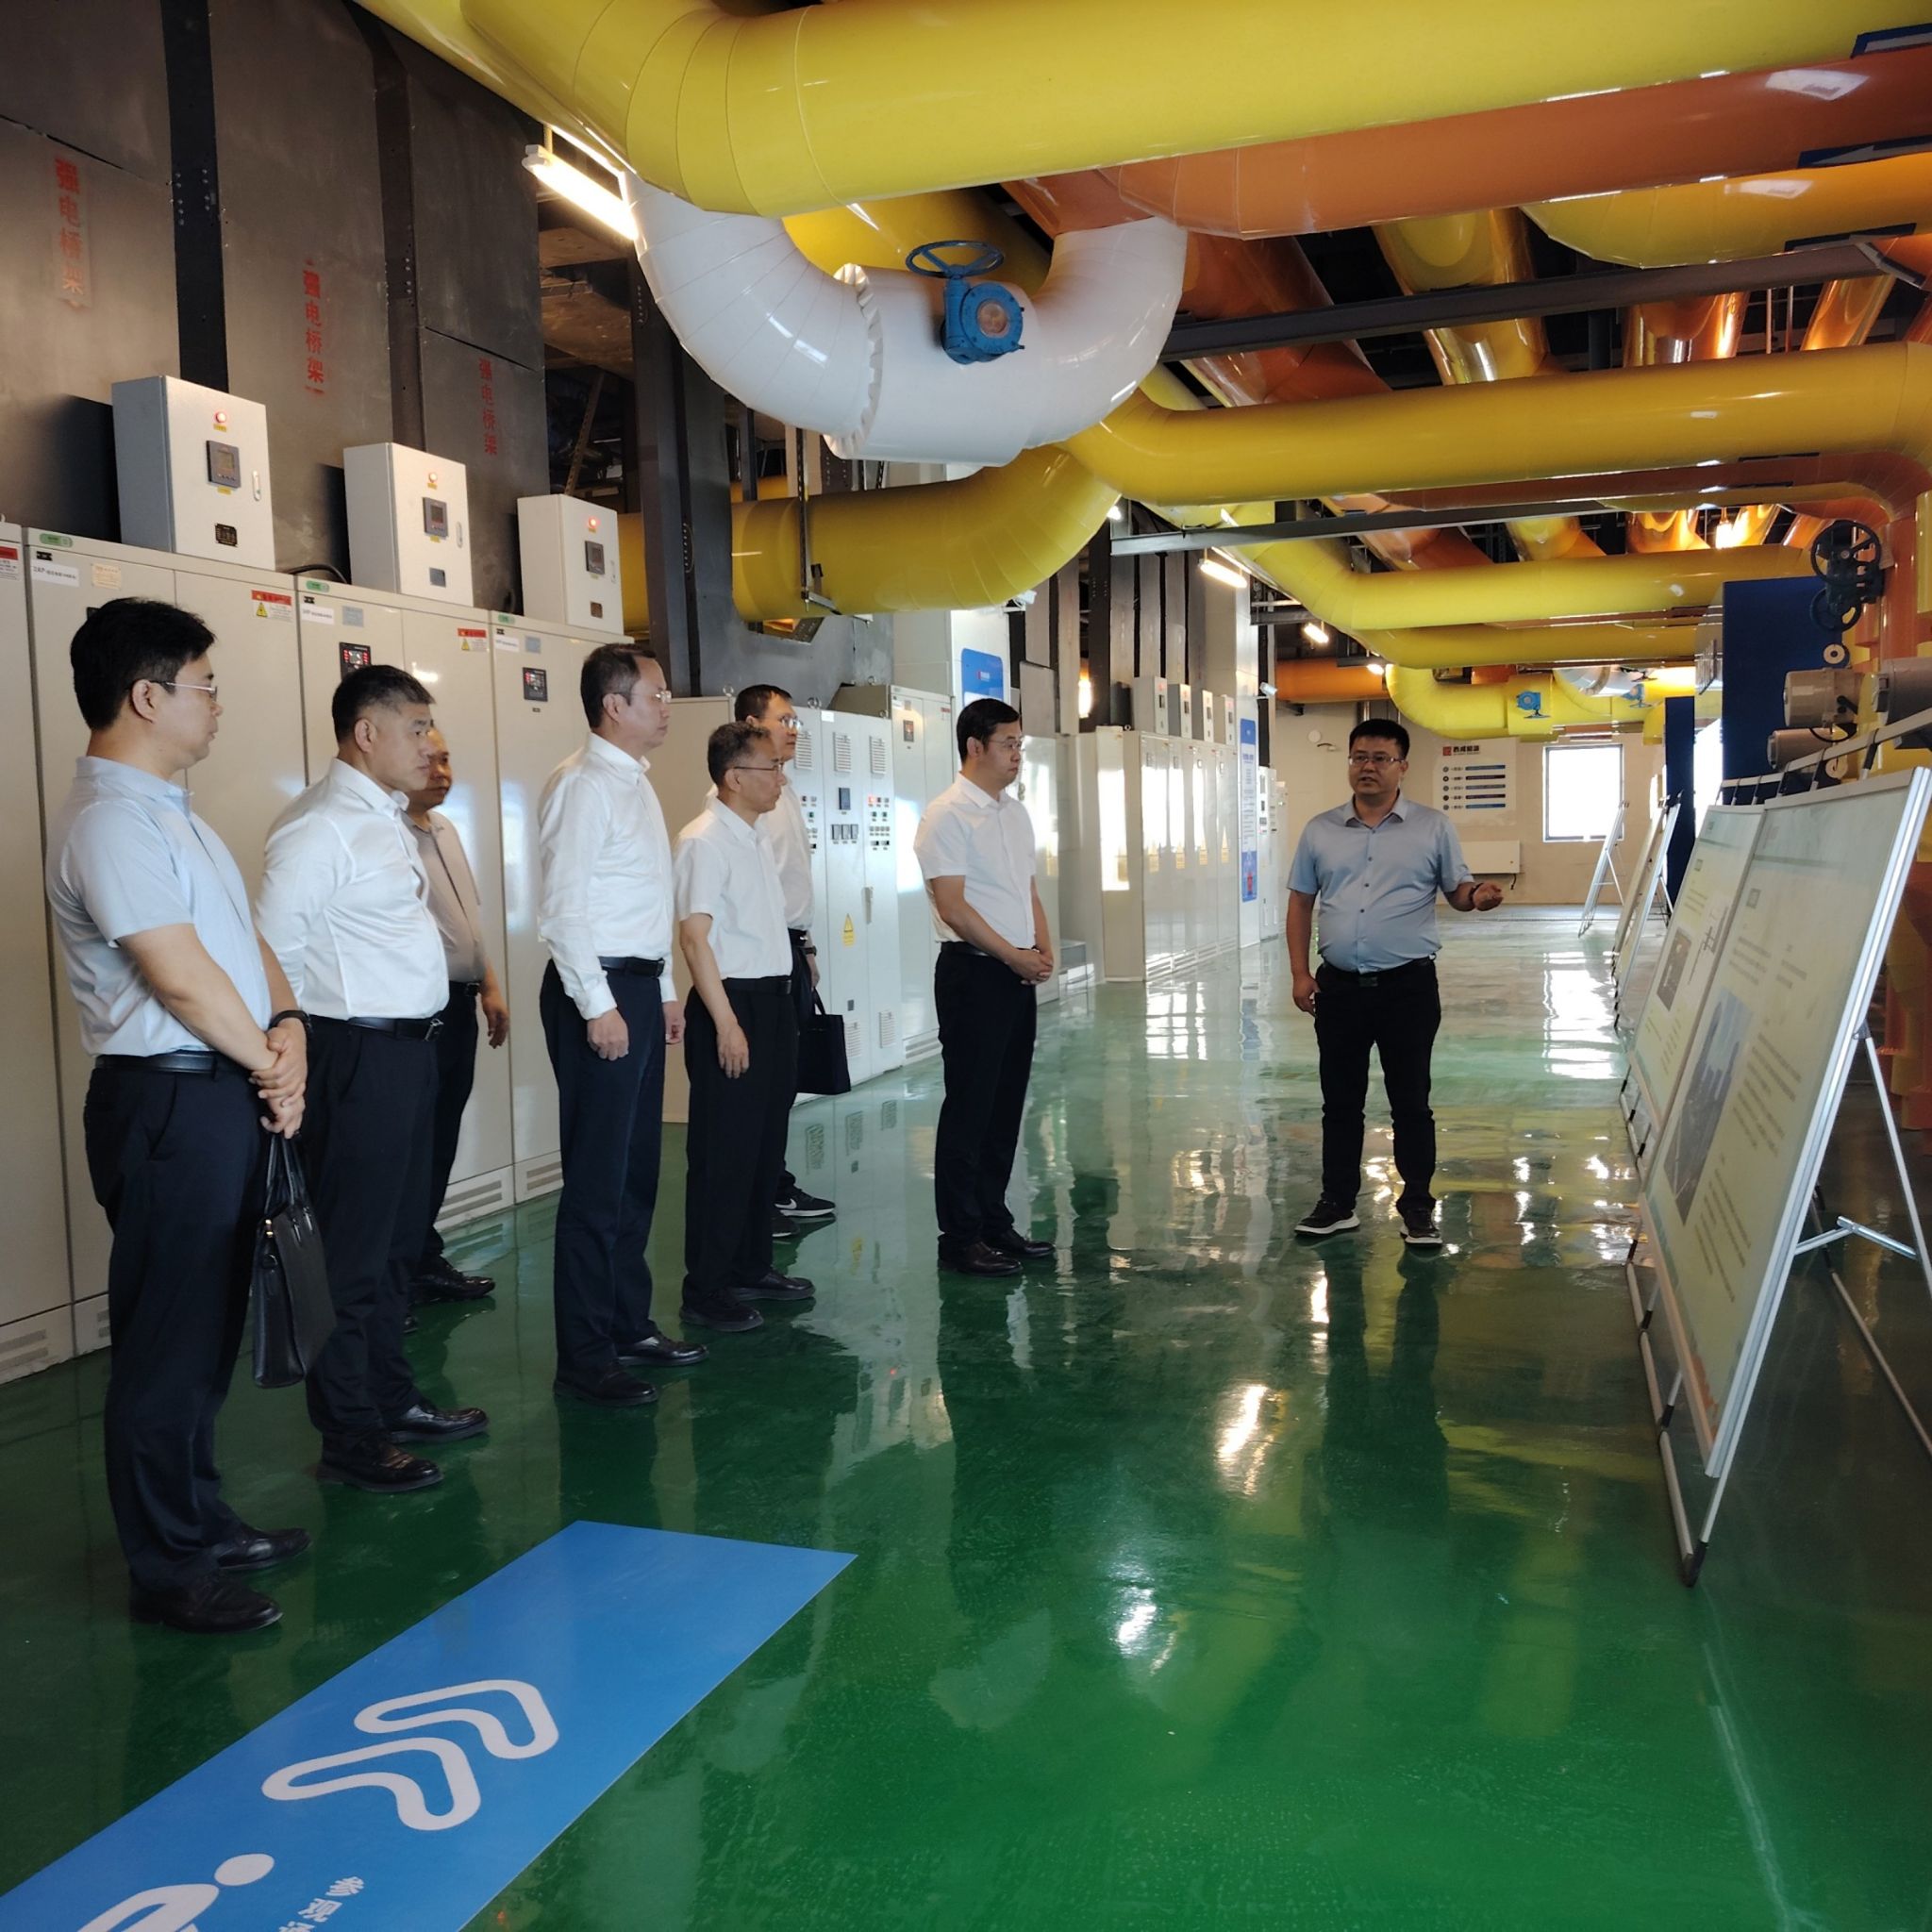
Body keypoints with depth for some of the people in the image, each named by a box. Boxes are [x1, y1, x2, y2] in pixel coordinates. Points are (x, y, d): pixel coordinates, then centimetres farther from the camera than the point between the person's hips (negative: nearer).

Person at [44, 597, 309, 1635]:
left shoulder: (168, 810, 16)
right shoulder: (109, 819, -16)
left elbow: (245, 935, 14)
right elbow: (183, 976, -19)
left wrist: (288, 1028, -3)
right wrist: (270, 1066, -7)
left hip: (228, 1093, 10)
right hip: (170, 1101, -10)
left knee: (209, 1325, 18)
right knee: (168, 1338, 1)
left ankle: (201, 1520, 33)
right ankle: (167, 1569, 13)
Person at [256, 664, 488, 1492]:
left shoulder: (385, 818, 14)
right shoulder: (320, 826, -16)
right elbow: (273, 947, -20)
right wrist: (301, 1044, -12)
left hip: (408, 1048, 10)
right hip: (357, 1056, -10)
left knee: (397, 1239, 19)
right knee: (352, 1252, 1)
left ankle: (392, 1399, 33)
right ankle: (349, 1438, 13)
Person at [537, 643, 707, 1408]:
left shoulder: (635, 782, 15)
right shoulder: (583, 784, -13)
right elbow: (567, 903, -19)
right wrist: (598, 1006, -21)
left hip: (639, 989, 10)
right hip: (598, 991, -10)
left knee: (637, 1170, 16)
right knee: (596, 1181, -3)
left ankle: (630, 1324, 29)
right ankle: (584, 1358, 7)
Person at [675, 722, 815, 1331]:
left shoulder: (755, 840, 15)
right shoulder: (705, 841, -14)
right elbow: (694, 935, -19)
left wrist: (781, 1007, 18)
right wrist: (726, 1023, -21)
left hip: (773, 1001, 9)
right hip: (733, 1006, -9)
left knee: (766, 1147, 16)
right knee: (724, 1155, -3)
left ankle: (751, 1268, 28)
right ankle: (705, 1290, 7)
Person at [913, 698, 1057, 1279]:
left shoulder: (1015, 812, 15)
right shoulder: (948, 815, -11)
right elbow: (952, 906, -16)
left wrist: (1043, 948, 4)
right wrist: (1014, 955, -14)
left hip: (1019, 974, 8)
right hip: (972, 973, -8)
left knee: (1006, 1104, 12)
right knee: (969, 1107, -3)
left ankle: (994, 1222, 23)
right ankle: (960, 1237, 5)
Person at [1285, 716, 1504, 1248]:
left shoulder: (1433, 828, 1)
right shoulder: (1320, 831, 7)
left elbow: (1458, 891, 4)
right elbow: (1300, 903, 10)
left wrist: (1478, 897, -20)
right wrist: (1300, 973, 1)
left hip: (1408, 985, -2)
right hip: (1339, 986, 3)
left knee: (1411, 1100, 5)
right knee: (1340, 1100, 11)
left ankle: (1417, 1206, 16)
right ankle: (1337, 1203, 22)